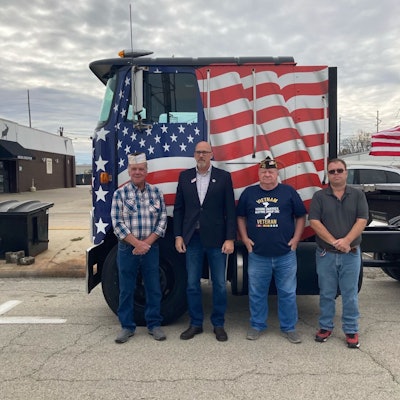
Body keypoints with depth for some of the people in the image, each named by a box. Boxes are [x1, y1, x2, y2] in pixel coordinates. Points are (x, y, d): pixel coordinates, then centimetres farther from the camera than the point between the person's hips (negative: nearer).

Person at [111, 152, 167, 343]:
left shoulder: (156, 192, 4)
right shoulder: (120, 193, -2)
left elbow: (162, 220, 1)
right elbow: (117, 223, -8)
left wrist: (147, 242, -10)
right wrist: (137, 243, -14)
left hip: (151, 248, 1)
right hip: (127, 248, -1)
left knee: (153, 288, 8)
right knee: (126, 289, 8)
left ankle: (154, 324, 23)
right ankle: (127, 326, 22)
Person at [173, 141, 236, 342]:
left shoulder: (223, 177, 1)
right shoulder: (185, 176, 7)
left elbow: (230, 210, -2)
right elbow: (179, 209, 7)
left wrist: (230, 239, -7)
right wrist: (178, 236, 1)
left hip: (216, 239, -2)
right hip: (192, 239, 2)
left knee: (219, 284, 8)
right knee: (192, 284, 9)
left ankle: (218, 324, 23)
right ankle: (195, 324, 24)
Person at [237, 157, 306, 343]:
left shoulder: (288, 192, 3)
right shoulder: (249, 193, 6)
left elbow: (301, 216, 7)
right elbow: (240, 217, 13)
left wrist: (296, 239, -1)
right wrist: (245, 238, 2)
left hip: (285, 255, -1)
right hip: (257, 255, 1)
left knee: (288, 293, 9)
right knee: (257, 293, 10)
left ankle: (289, 328, 24)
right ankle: (257, 325, 27)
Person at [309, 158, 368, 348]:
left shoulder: (358, 195, 4)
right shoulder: (319, 196, 1)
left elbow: (362, 220, -6)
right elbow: (314, 222, -7)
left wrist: (346, 241, -20)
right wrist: (334, 242, -17)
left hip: (351, 254, 0)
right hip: (325, 254, 0)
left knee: (350, 294, 8)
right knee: (326, 294, 10)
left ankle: (351, 330, 21)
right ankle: (325, 327, 25)